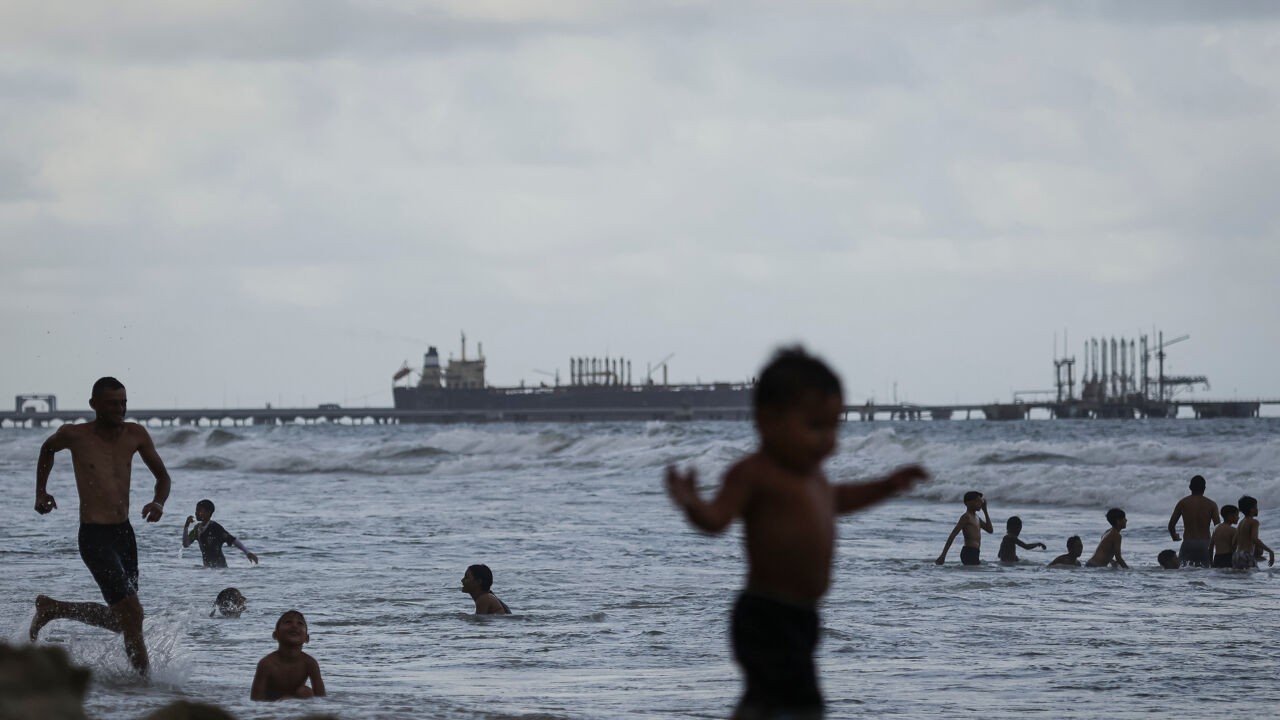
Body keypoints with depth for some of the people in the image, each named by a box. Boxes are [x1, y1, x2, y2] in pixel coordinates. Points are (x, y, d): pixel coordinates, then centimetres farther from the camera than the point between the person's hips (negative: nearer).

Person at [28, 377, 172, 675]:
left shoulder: (135, 435, 3)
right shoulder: (74, 435, -6)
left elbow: (162, 476, 13)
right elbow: (47, 449, 17)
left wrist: (159, 503, -7)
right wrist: (40, 492, 10)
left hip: (125, 533, 6)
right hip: (94, 537, -6)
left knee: (121, 620, 16)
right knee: (132, 615, -15)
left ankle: (51, 609, 35)